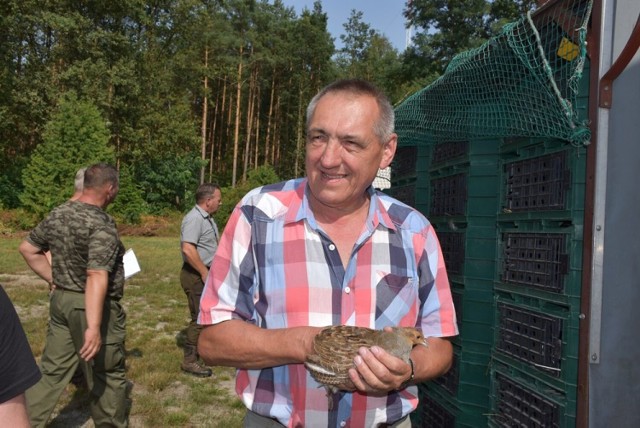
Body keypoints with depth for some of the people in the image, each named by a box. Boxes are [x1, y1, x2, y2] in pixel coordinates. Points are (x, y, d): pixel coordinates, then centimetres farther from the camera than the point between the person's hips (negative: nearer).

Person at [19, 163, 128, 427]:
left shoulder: (57, 214, 4)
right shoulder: (102, 225, -22)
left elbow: (28, 249, 15)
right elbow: (96, 277, -29)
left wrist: (53, 279, 17)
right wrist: (94, 327, -31)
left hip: (61, 300, 8)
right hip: (94, 307, -7)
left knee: (52, 370, 17)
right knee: (107, 375, 10)